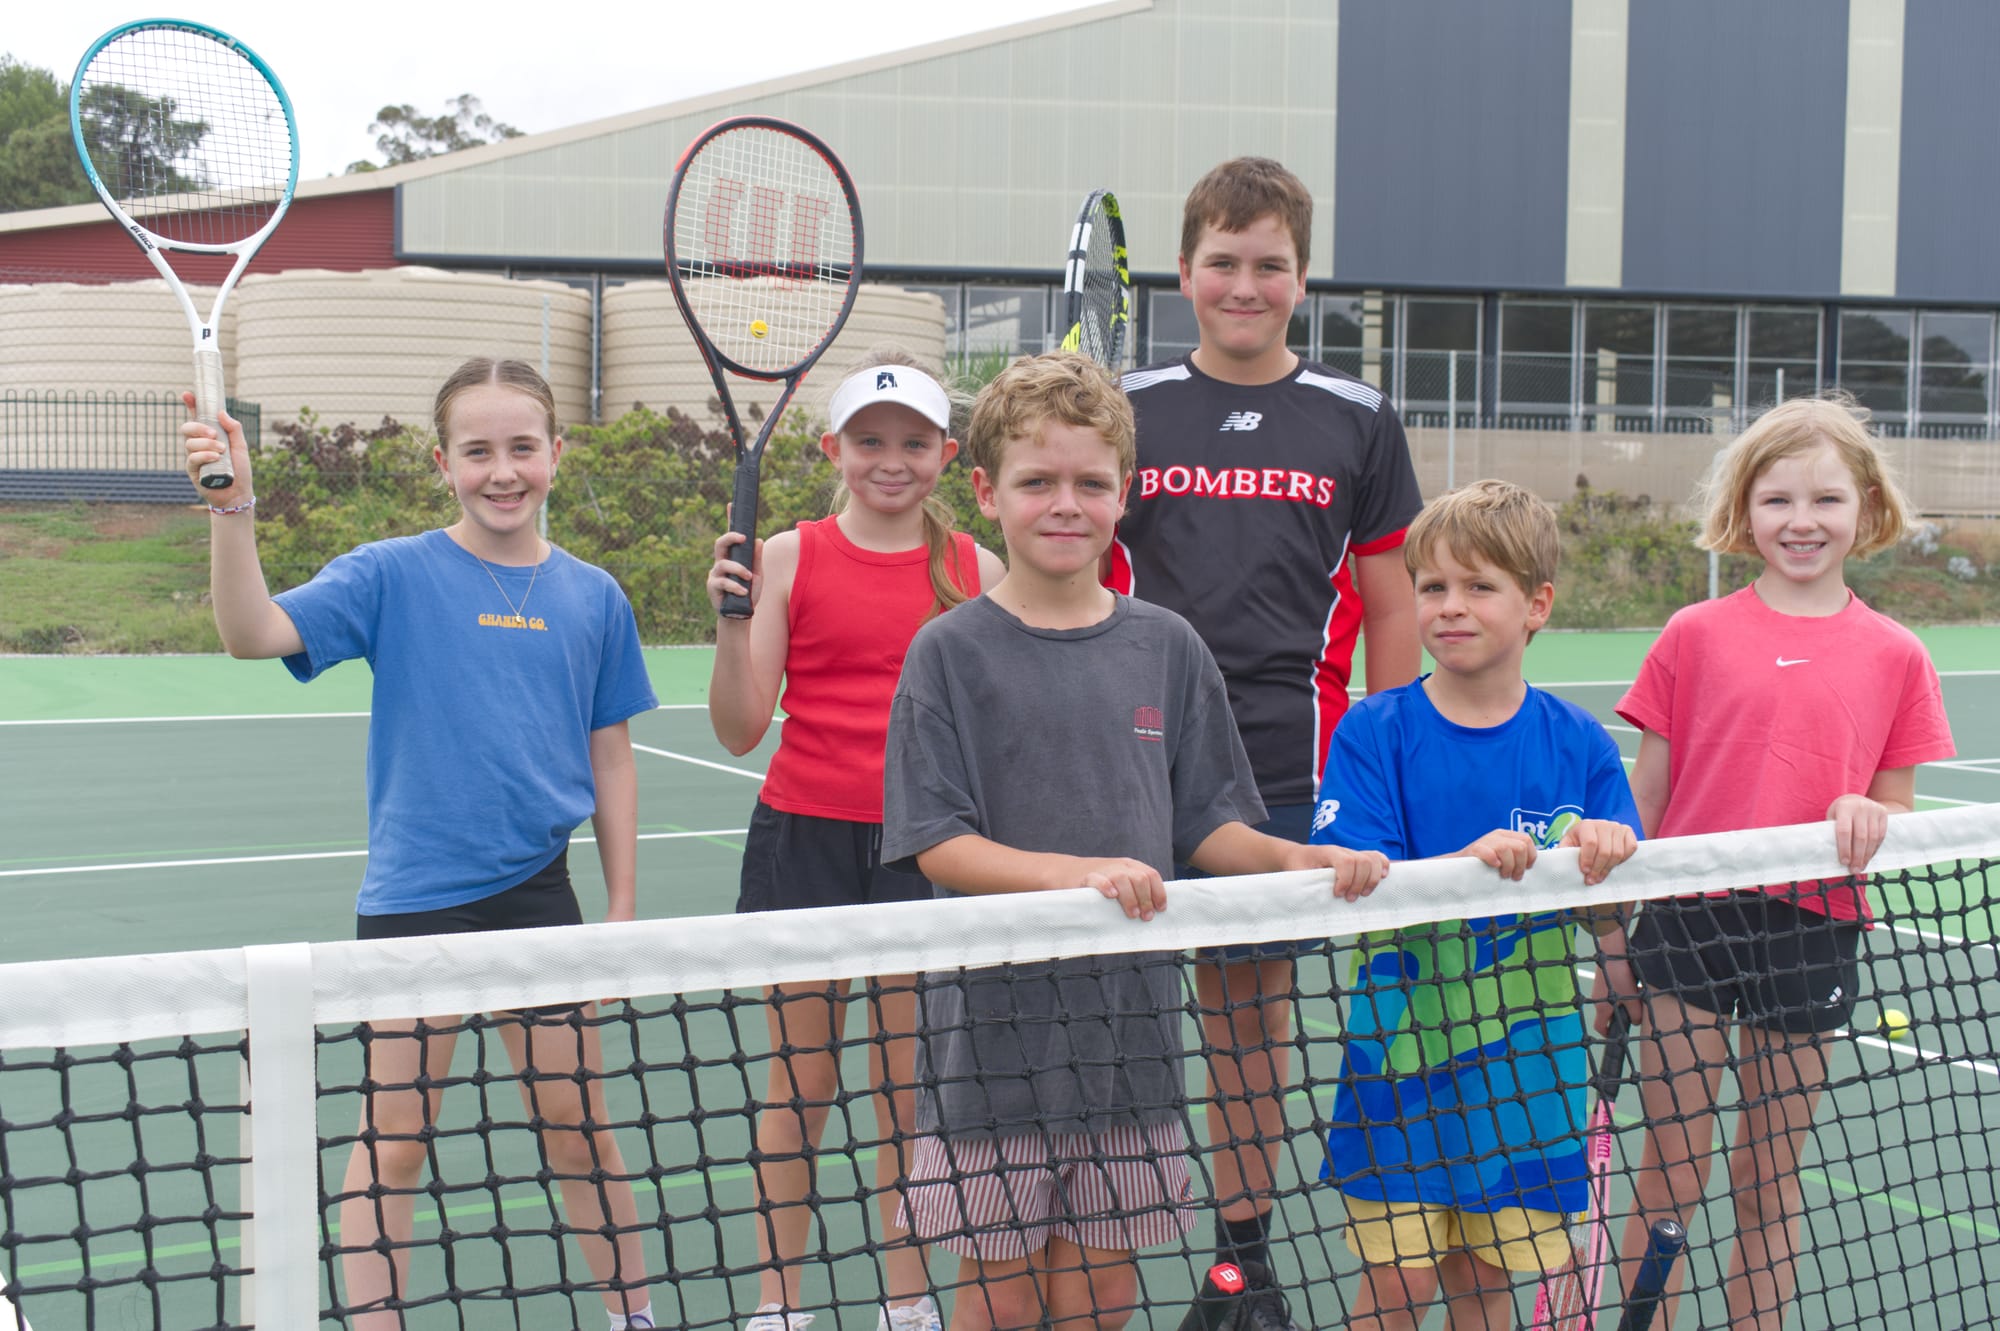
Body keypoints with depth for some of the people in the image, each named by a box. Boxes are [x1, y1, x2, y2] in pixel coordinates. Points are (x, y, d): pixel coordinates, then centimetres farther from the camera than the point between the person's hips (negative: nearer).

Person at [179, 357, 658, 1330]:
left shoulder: (592, 597, 3)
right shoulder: (392, 575, -5)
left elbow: (610, 760, 8)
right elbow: (253, 634, -19)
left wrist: (622, 910, 7)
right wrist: (232, 508, -33)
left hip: (536, 892, 3)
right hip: (414, 895, -2)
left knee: (580, 1130, 12)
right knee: (394, 1138, 4)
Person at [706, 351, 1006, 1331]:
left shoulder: (976, 571, 3)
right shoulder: (788, 558, -1)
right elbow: (741, 730, -5)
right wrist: (731, 619, -17)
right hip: (805, 837, -1)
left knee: (912, 1081, 7)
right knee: (799, 1080, 6)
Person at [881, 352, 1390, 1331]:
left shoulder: (1167, 648, 6)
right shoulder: (952, 652, -5)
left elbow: (1208, 826, 10)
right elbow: (938, 845, -11)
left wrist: (1300, 861, -9)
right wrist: (1076, 872, -26)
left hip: (1129, 1023, 3)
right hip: (996, 1025, -3)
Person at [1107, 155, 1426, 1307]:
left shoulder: (1359, 421, 6)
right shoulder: (1125, 411, 4)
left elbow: (1390, 608, 8)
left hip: (1288, 776, 1)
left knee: (1255, 1006, 10)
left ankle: (1243, 1249, 23)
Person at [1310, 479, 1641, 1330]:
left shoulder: (1579, 744, 0)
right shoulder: (1375, 733, -5)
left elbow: (1614, 931, -1)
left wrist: (1610, 856, -22)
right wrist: (1466, 865, -31)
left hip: (1526, 1065, 2)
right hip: (1404, 1061, -2)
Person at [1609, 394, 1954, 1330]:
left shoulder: (1896, 657, 4)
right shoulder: (1696, 635, 1)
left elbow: (1896, 810, 10)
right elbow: (1645, 796, 5)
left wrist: (1869, 820, -14)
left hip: (1812, 930, 1)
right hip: (1690, 918, -1)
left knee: (1773, 1177, 11)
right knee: (1670, 1170, 2)